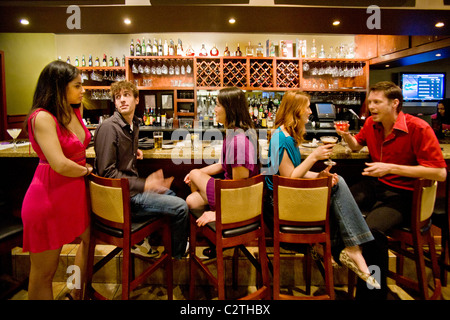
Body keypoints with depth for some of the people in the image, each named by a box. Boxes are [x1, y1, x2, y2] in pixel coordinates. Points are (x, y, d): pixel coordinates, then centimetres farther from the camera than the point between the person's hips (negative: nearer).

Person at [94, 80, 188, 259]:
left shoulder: (133, 124, 10)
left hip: (130, 186, 10)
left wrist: (134, 151, 8)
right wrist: (144, 185, -27)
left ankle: (149, 242, 29)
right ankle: (177, 252, 16)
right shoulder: (109, 127, -18)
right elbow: (107, 172, -22)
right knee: (180, 207, -12)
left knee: (170, 195, 28)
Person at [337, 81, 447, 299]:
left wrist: (391, 168, -23)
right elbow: (357, 146, 25)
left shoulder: (418, 128, -15)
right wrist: (346, 136, 0)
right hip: (373, 184, 6)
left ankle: (373, 291, -12)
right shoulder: (371, 123, 4)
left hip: (401, 193, -6)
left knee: (372, 228, -33)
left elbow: (440, 173, -19)